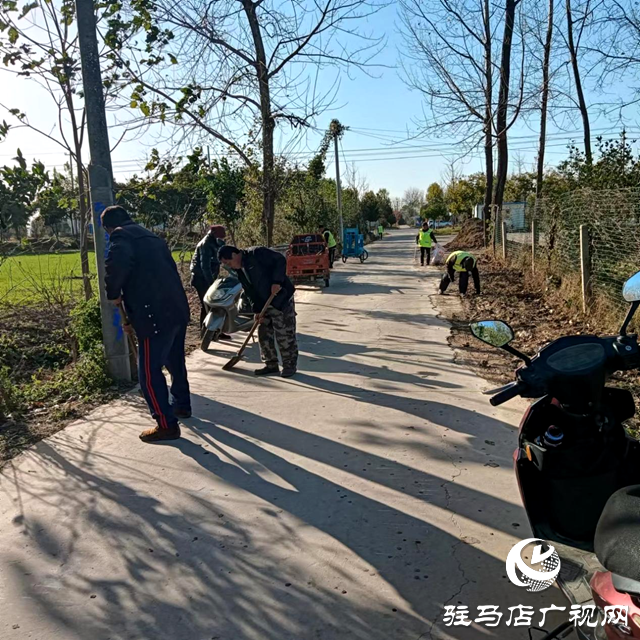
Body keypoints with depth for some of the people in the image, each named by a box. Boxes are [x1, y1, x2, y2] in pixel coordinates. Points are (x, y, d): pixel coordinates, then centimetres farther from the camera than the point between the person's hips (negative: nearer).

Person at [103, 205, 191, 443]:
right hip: (177, 309, 9)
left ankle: (167, 424, 9)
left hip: (157, 315, -9)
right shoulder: (152, 238, 24)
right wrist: (137, 319, 28)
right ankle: (182, 405, 43)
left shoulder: (121, 235, -2)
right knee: (175, 361, 26)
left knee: (149, 372, 2)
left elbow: (117, 263, -26)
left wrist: (114, 294, -7)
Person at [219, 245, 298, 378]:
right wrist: (257, 310, 2)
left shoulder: (256, 254, -15)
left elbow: (280, 260, -19)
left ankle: (290, 365, 11)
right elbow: (250, 292, 12)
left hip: (282, 300, -9)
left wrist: (276, 281, -25)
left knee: (285, 335, -2)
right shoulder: (240, 271, 10)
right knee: (264, 335, 11)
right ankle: (271, 365, 22)